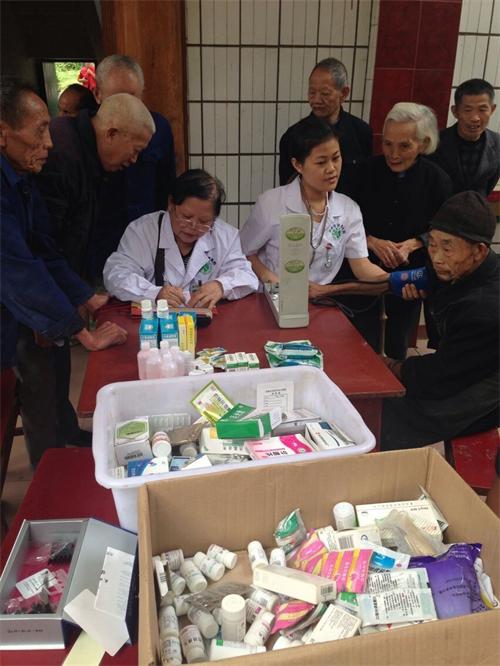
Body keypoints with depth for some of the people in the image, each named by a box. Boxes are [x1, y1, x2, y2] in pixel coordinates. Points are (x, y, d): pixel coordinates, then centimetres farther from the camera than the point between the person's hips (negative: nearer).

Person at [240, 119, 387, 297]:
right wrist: (276, 283, -14)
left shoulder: (349, 209, 1)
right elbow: (245, 252, 0)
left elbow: (362, 266, -4)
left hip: (321, 303, 2)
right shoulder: (271, 202, -10)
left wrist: (395, 281, -22)